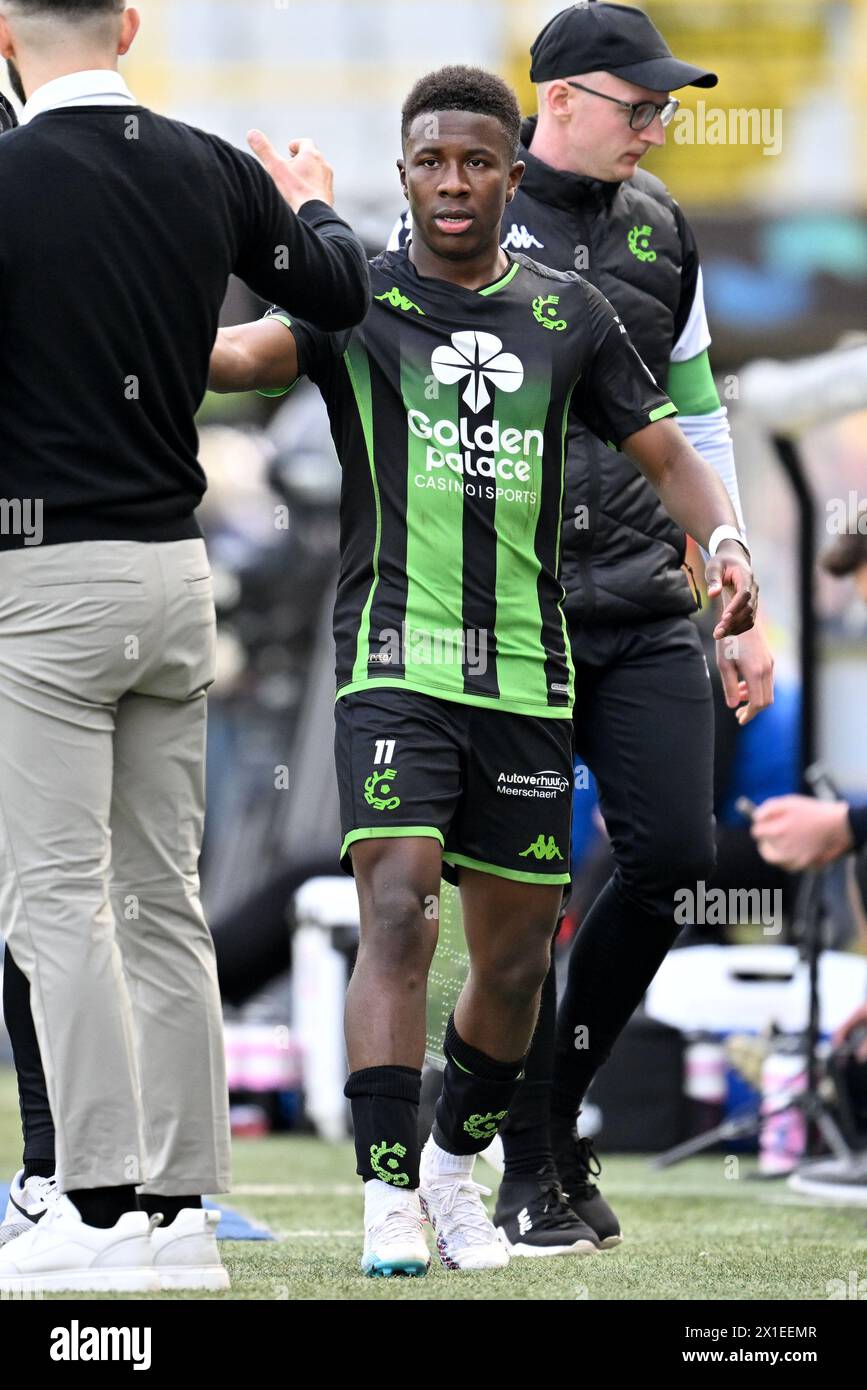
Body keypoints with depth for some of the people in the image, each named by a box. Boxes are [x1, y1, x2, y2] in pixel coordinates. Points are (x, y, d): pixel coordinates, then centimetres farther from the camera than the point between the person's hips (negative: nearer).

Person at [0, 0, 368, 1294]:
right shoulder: (211, 171, 4)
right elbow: (339, 293, 20)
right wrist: (313, 204, 39)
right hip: (178, 569, 6)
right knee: (164, 897, 11)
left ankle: (105, 1210, -11)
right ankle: (182, 1208, 12)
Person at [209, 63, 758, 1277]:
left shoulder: (567, 315, 10)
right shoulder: (357, 302, 0)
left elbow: (665, 453, 15)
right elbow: (250, 352, -19)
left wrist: (724, 539, -5)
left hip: (528, 676, 4)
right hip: (395, 664, -4)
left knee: (516, 960, 8)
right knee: (397, 913, -19)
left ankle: (456, 1165, 32)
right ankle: (389, 1202, -17)